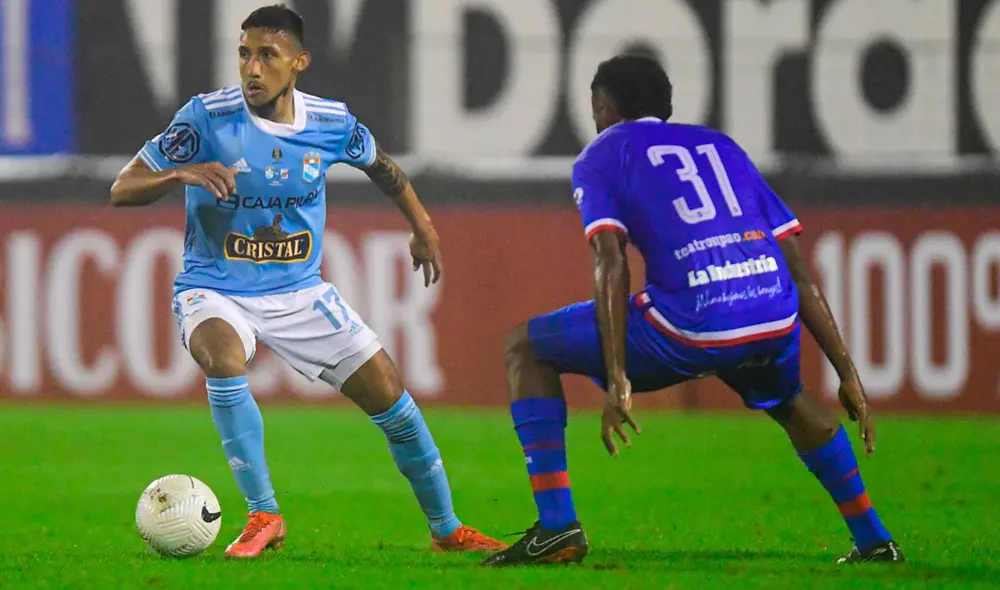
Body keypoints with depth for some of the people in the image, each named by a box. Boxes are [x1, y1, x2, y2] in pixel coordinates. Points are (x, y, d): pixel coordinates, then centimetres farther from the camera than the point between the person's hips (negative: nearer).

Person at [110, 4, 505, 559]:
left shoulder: (331, 123, -7)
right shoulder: (207, 117, -17)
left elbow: (380, 164, 17)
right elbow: (122, 190, -18)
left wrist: (422, 229, 24)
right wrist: (182, 173, -36)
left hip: (301, 293, 3)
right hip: (216, 291, -3)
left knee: (389, 395, -1)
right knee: (223, 355, -36)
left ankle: (446, 528, 20)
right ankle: (264, 516, -23)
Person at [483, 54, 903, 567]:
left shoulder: (601, 156, 16)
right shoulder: (720, 146, 29)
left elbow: (611, 264, -3)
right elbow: (798, 271, 24)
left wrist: (617, 380, -7)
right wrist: (847, 373, 25)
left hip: (695, 323, -5)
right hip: (776, 315, 5)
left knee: (524, 348, 15)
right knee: (786, 400, 42)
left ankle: (557, 527, 3)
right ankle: (874, 540, 36)